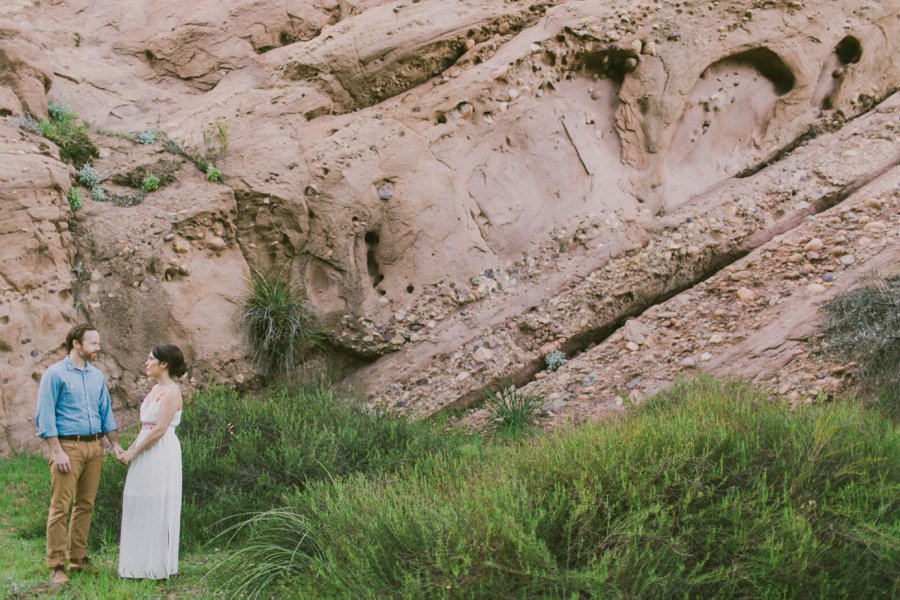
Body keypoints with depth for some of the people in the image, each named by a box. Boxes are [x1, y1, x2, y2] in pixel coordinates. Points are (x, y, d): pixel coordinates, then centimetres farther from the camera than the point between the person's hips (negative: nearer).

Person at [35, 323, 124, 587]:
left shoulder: (97, 376, 14)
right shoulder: (55, 374, -5)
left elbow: (106, 413, 19)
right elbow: (45, 416, -9)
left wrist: (115, 444, 9)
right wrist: (57, 452, -15)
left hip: (95, 446, 6)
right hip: (68, 446, -6)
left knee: (85, 505, 8)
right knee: (60, 507, -7)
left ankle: (78, 558, 16)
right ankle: (56, 566, -5)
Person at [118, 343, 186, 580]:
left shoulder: (172, 391, -13)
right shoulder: (155, 389, 15)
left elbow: (159, 430, -18)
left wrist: (134, 453, -12)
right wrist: (130, 449, 7)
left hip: (162, 455, -9)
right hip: (146, 455, 9)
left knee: (157, 509, -3)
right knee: (140, 508, 11)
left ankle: (157, 567, 5)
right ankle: (142, 564, 18)